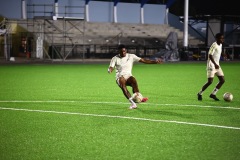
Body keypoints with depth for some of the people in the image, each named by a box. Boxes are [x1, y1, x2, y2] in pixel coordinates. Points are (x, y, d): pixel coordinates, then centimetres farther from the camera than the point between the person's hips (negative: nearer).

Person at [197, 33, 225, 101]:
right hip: (211, 66, -9)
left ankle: (213, 94, 10)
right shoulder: (214, 45, -17)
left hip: (217, 65, 9)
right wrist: (215, 64, -31)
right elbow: (210, 55, -23)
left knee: (222, 80, 1)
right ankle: (200, 93, 8)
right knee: (210, 81, -11)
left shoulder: (220, 45, 10)